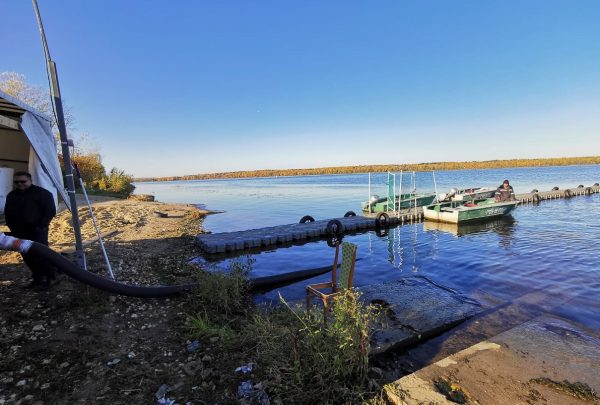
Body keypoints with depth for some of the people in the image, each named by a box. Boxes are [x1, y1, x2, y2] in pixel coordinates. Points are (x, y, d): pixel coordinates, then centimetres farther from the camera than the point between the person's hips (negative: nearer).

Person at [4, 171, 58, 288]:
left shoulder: (42, 193, -6)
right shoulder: (11, 195, 14)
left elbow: (50, 211, -9)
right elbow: (7, 213, 21)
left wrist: (40, 226, -14)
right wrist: (13, 228, 8)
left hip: (37, 231, -6)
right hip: (20, 232, 7)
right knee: (27, 256, 8)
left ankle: (50, 277, 2)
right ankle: (38, 277, 19)